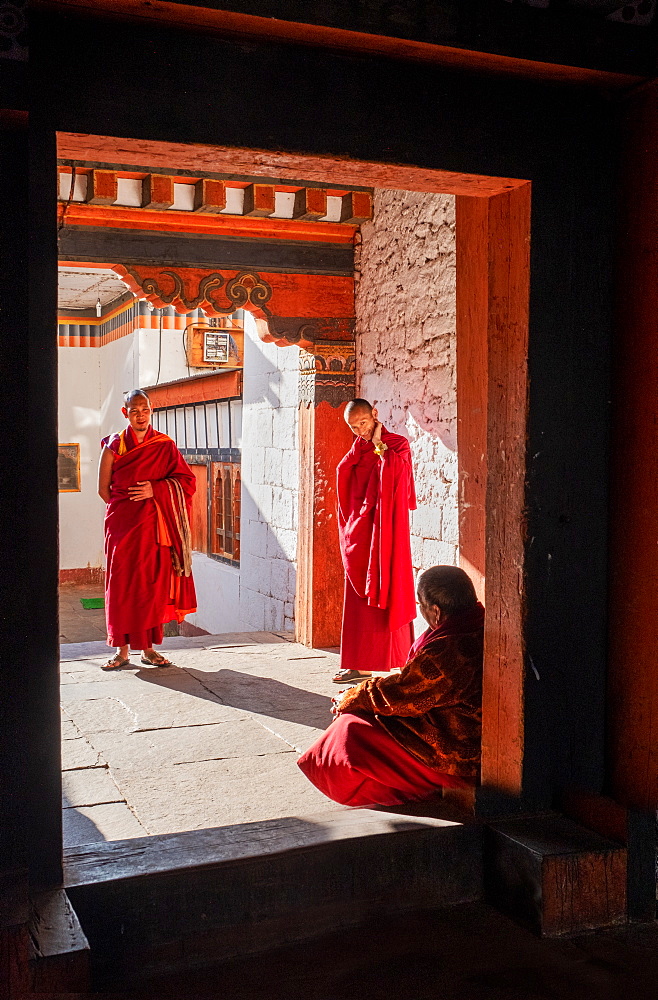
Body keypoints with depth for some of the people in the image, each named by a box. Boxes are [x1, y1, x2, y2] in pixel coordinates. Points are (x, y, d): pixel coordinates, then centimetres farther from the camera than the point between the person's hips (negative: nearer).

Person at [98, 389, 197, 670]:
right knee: (122, 584, -1)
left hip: (154, 525, 1)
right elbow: (103, 489, 8)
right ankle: (123, 649, 7)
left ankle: (148, 647, 13)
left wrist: (156, 490, -10)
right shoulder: (114, 445, 2)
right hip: (122, 524, -1)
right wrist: (124, 505, 6)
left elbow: (186, 480, 1)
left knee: (153, 584, 2)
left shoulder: (165, 445, 4)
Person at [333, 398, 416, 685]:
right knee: (358, 599, 7)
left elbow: (393, 466, -21)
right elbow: (342, 471, 0)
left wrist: (377, 444, -7)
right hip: (358, 532, 6)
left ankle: (404, 664, -1)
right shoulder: (357, 451, 16)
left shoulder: (397, 444, -2)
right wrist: (362, 444, -4)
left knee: (389, 594, -6)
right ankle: (361, 665, 13)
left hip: (384, 533, -6)